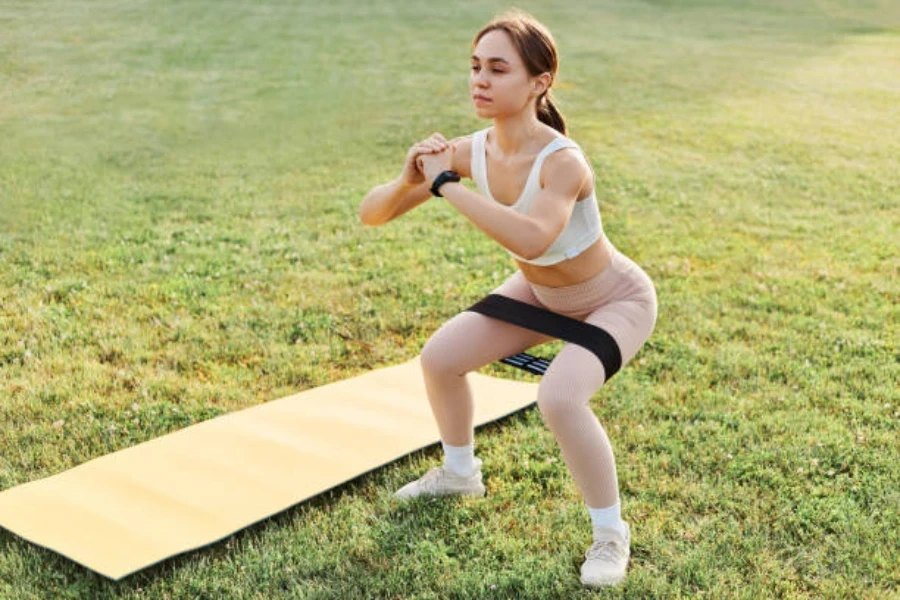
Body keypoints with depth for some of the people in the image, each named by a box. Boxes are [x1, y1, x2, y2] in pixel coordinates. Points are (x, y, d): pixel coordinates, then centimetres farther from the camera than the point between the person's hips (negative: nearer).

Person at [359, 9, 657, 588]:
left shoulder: (562, 161, -37)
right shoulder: (471, 150, -19)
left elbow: (532, 239, -58)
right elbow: (372, 213, -16)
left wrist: (446, 185, -49)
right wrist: (409, 180, -37)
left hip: (617, 301, -7)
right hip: (541, 293, 7)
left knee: (559, 397, -30)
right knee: (440, 358, 3)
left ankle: (611, 534, -5)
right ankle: (459, 473, 33)